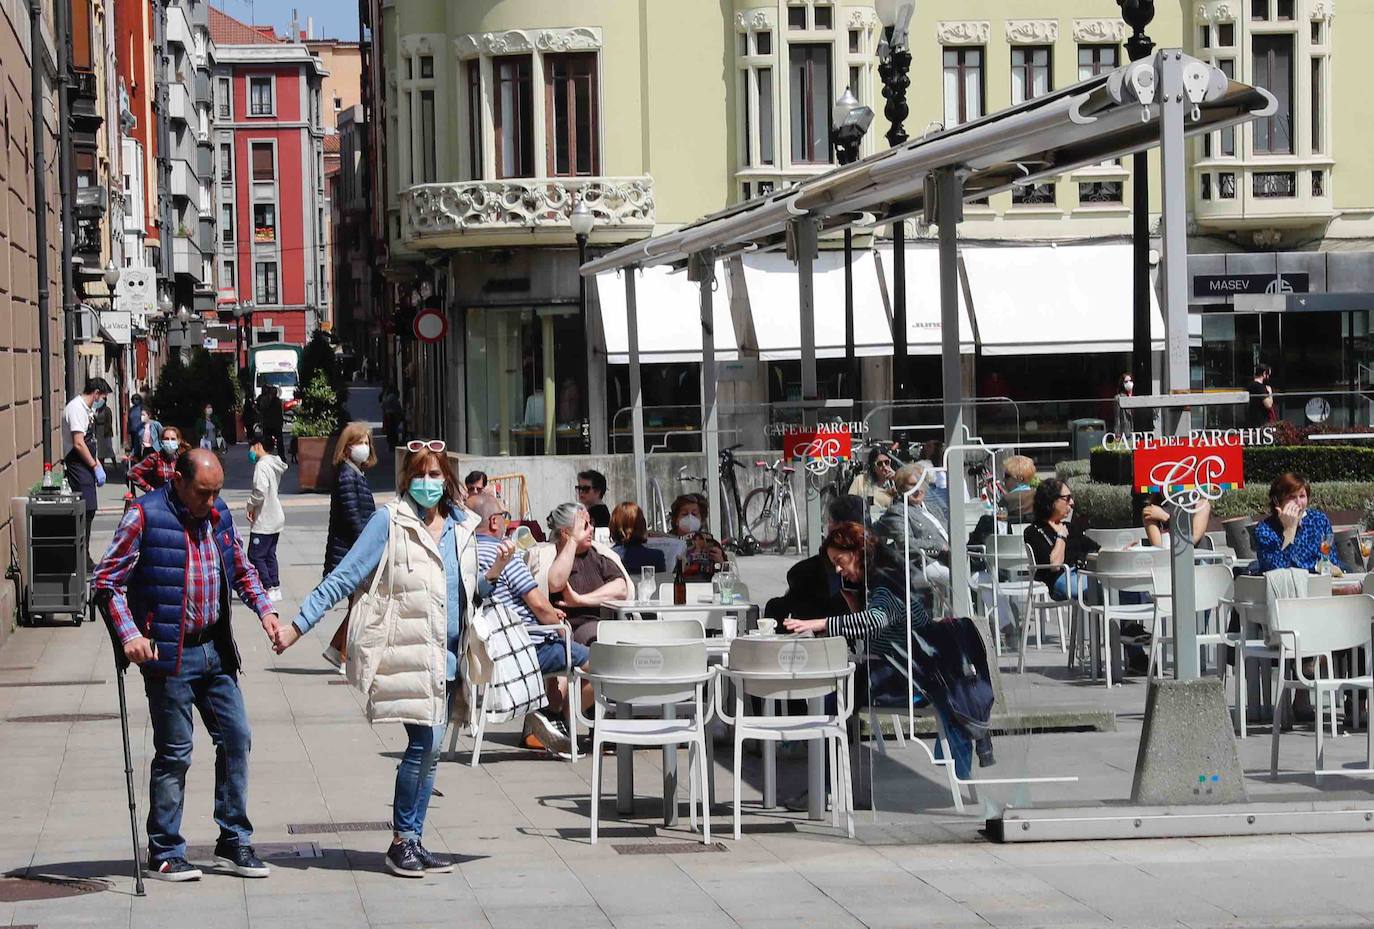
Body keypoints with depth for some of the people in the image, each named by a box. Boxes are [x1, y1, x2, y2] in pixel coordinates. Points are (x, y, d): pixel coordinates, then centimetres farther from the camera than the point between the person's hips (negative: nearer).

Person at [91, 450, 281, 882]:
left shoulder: (219, 515, 8)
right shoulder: (145, 516, -10)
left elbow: (242, 571, 21)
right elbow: (106, 581, -9)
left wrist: (264, 609, 4)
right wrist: (129, 634, -20)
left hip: (216, 651, 6)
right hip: (169, 653, -6)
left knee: (236, 737, 5)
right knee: (174, 753, -1)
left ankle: (234, 841, 16)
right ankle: (164, 853, 10)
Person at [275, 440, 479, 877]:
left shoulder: (461, 526, 13)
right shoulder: (391, 521, -4)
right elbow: (343, 578, -6)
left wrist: (497, 567, 3)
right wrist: (298, 626, -9)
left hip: (445, 655, 6)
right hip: (408, 652, -6)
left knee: (429, 750, 8)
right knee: (425, 742, -14)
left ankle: (413, 842, 16)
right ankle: (401, 842, -2)